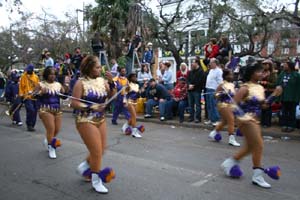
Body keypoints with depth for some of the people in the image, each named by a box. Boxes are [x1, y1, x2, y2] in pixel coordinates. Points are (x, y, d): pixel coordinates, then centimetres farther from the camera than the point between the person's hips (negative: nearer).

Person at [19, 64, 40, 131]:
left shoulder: (36, 77, 12)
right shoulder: (23, 76, 0)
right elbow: (21, 86, 0)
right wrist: (21, 95, -6)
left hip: (35, 97, 5)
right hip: (27, 97, -5)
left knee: (35, 111, 6)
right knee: (30, 110, -16)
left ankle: (32, 126, 19)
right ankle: (29, 125, -4)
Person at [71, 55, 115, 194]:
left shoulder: (102, 81, 0)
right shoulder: (81, 83, -13)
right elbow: (74, 103, -15)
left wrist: (111, 82, -14)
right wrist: (90, 107, -25)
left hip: (100, 119, 6)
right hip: (86, 120, -6)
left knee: (101, 150, 14)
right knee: (97, 151, -3)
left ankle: (83, 167, 39)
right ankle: (96, 181, 17)